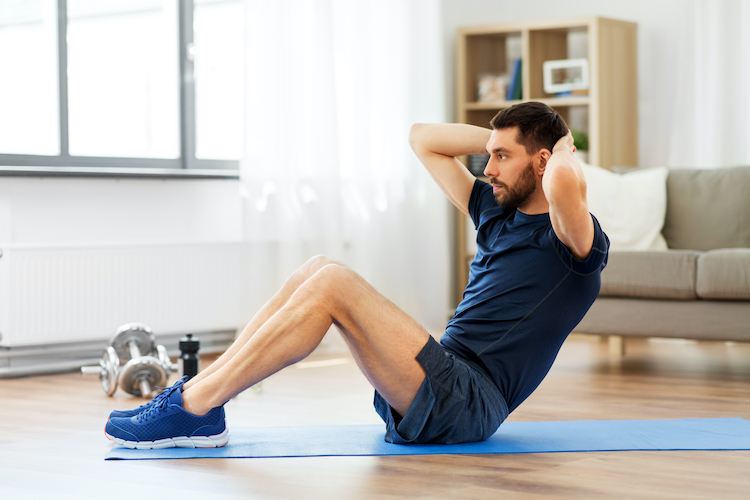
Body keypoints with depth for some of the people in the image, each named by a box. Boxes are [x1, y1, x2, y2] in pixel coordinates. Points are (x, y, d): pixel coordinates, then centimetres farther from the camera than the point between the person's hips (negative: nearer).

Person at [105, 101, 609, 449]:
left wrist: (564, 151, -7)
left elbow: (565, 184, -31)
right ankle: (195, 396, -10)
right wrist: (497, 138, 21)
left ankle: (194, 409, -22)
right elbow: (422, 138, 29)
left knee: (332, 285, -23)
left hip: (466, 404, -9)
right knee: (320, 269, -4)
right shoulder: (497, 213, 21)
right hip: (435, 386, 9)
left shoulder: (572, 238, -4)